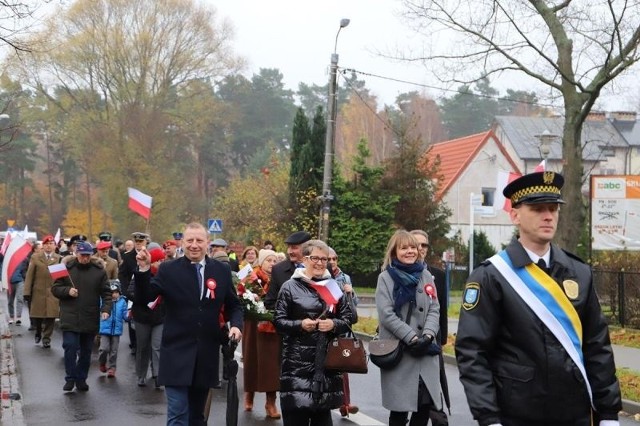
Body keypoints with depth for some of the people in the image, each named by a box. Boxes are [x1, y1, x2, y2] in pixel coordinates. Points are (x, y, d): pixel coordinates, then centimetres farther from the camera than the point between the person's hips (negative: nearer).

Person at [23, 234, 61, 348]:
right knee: (37, 316, 9)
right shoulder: (35, 258, 6)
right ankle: (38, 333, 35)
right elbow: (29, 276, 2)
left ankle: (46, 338, 11)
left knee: (50, 317, -1)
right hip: (38, 293, 1)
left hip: (53, 294, -1)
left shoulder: (60, 259, 5)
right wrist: (27, 292, -4)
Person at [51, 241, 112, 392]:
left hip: (90, 319, 1)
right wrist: (67, 291, -15)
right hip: (70, 317, -1)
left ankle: (81, 379, 23)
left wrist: (106, 309, -12)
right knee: (70, 347, -10)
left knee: (86, 351, 10)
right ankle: (70, 378, 5)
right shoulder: (67, 268, 0)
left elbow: (106, 293, 2)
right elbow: (55, 288, 4)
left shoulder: (99, 270, 1)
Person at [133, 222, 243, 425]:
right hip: (177, 354, -3)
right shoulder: (168, 270, -3)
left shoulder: (222, 270, 5)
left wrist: (236, 324, -8)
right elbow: (145, 297, -9)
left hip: (206, 356, 3)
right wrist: (144, 270, -24)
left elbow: (233, 305, 12)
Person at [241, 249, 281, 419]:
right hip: (255, 326, -2)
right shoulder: (252, 278, 0)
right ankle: (249, 393, 28)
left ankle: (271, 402, -1)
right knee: (253, 359, 7)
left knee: (271, 361, -3)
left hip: (273, 327, 2)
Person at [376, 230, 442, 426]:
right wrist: (411, 338, -17)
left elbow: (434, 309, 7)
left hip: (425, 351, 4)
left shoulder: (425, 275, 13)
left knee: (426, 404, 1)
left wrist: (427, 335, -11)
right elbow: (386, 314, -10)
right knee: (400, 408, 0)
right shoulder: (386, 277, 0)